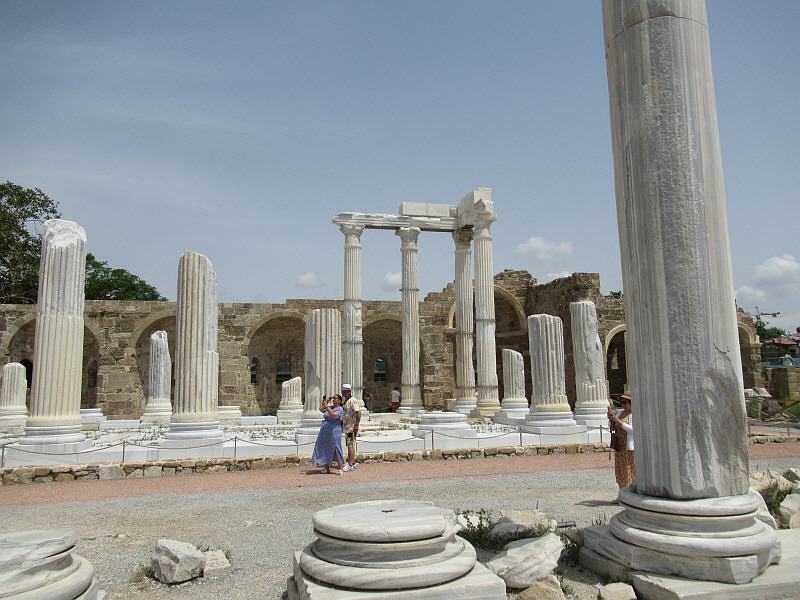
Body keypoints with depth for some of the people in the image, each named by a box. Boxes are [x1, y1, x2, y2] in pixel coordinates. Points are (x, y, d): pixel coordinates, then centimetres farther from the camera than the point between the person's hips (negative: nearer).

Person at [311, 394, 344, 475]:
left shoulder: (340, 409, -8)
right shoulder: (330, 407, 15)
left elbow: (334, 415, -25)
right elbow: (321, 409, 18)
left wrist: (326, 406, -25)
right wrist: (324, 401, 7)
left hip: (334, 432, -8)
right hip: (325, 432, 8)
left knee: (336, 449, -4)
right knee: (325, 449, 9)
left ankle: (340, 468, 3)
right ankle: (326, 468, 19)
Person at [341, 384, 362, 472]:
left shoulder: (353, 401, -14)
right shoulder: (345, 401, 17)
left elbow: (358, 413, -21)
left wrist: (356, 425, -25)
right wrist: (342, 426, 24)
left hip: (352, 427, -10)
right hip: (346, 427, 10)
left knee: (350, 445, -9)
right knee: (350, 445, 14)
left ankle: (350, 465, -7)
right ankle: (353, 463, 21)